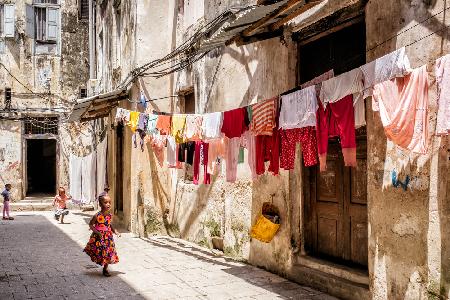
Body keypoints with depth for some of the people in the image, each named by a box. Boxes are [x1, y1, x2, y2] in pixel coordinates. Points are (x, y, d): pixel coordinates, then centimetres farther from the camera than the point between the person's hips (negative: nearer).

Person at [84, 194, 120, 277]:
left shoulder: (110, 215, -1)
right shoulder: (97, 216, -15)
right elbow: (90, 224, -8)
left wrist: (115, 232, 2)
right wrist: (97, 232, -20)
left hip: (108, 238, 4)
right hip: (98, 238, -4)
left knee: (108, 254, 7)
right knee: (99, 254, 3)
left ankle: (105, 269, 24)